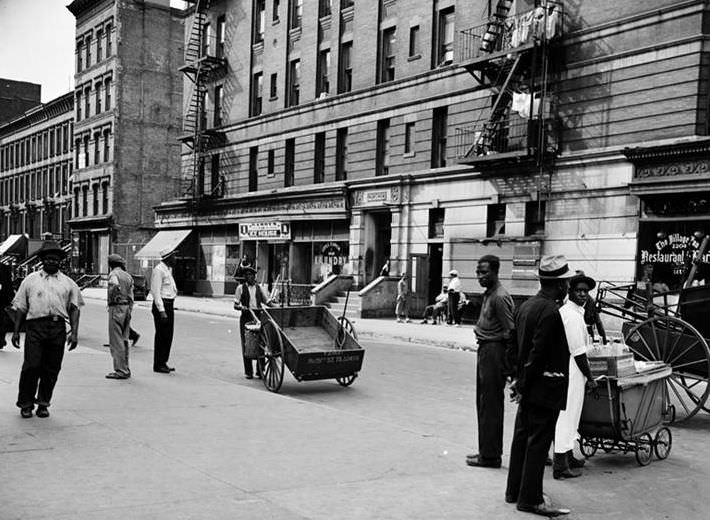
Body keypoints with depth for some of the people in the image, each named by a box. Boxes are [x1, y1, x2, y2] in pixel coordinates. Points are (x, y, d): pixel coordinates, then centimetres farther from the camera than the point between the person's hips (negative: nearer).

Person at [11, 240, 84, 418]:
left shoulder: (68, 283, 14)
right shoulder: (30, 280, 13)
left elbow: (74, 309, 9)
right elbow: (20, 307, 12)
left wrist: (74, 332, -2)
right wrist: (16, 331, 5)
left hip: (58, 327, 1)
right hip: (35, 325, -1)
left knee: (52, 368, 3)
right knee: (32, 366, -6)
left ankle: (43, 403, 16)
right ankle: (25, 404, 7)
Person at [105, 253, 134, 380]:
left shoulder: (113, 274, -7)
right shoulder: (128, 276, 15)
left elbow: (115, 285, -31)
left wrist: (110, 298, -16)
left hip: (116, 308, -8)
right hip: (127, 307, 8)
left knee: (116, 341, -5)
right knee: (124, 340, 14)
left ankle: (121, 370, -6)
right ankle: (125, 369, 18)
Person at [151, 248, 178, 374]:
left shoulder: (168, 269, 16)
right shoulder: (158, 270, -14)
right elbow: (156, 291, -18)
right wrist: (161, 310, -22)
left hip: (169, 305, 9)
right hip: (161, 305, -9)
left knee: (168, 336, 13)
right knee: (161, 336, -5)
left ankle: (163, 362, 21)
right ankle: (158, 365, 2)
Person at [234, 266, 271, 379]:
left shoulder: (259, 288, 13)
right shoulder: (241, 288, 5)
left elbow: (267, 302, 17)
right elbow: (236, 305, 2)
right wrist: (242, 307, -19)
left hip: (259, 316, 2)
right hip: (246, 317, -2)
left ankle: (260, 371, 7)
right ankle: (248, 372, 5)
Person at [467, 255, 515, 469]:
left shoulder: (500, 297, -16)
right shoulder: (488, 294, 14)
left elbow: (511, 332, -19)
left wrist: (508, 365, -18)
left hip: (494, 351, -10)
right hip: (485, 349, 10)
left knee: (491, 405, -4)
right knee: (483, 402, 15)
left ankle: (490, 455, 4)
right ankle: (486, 451, 25)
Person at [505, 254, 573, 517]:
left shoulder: (526, 306, 9)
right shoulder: (550, 312, -20)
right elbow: (538, 353, -21)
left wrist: (519, 380, 15)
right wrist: (523, 385, -14)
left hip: (529, 387, 9)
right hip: (544, 388, -9)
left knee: (522, 437, 16)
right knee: (538, 443, -1)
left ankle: (514, 491, 25)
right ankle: (530, 499, 6)